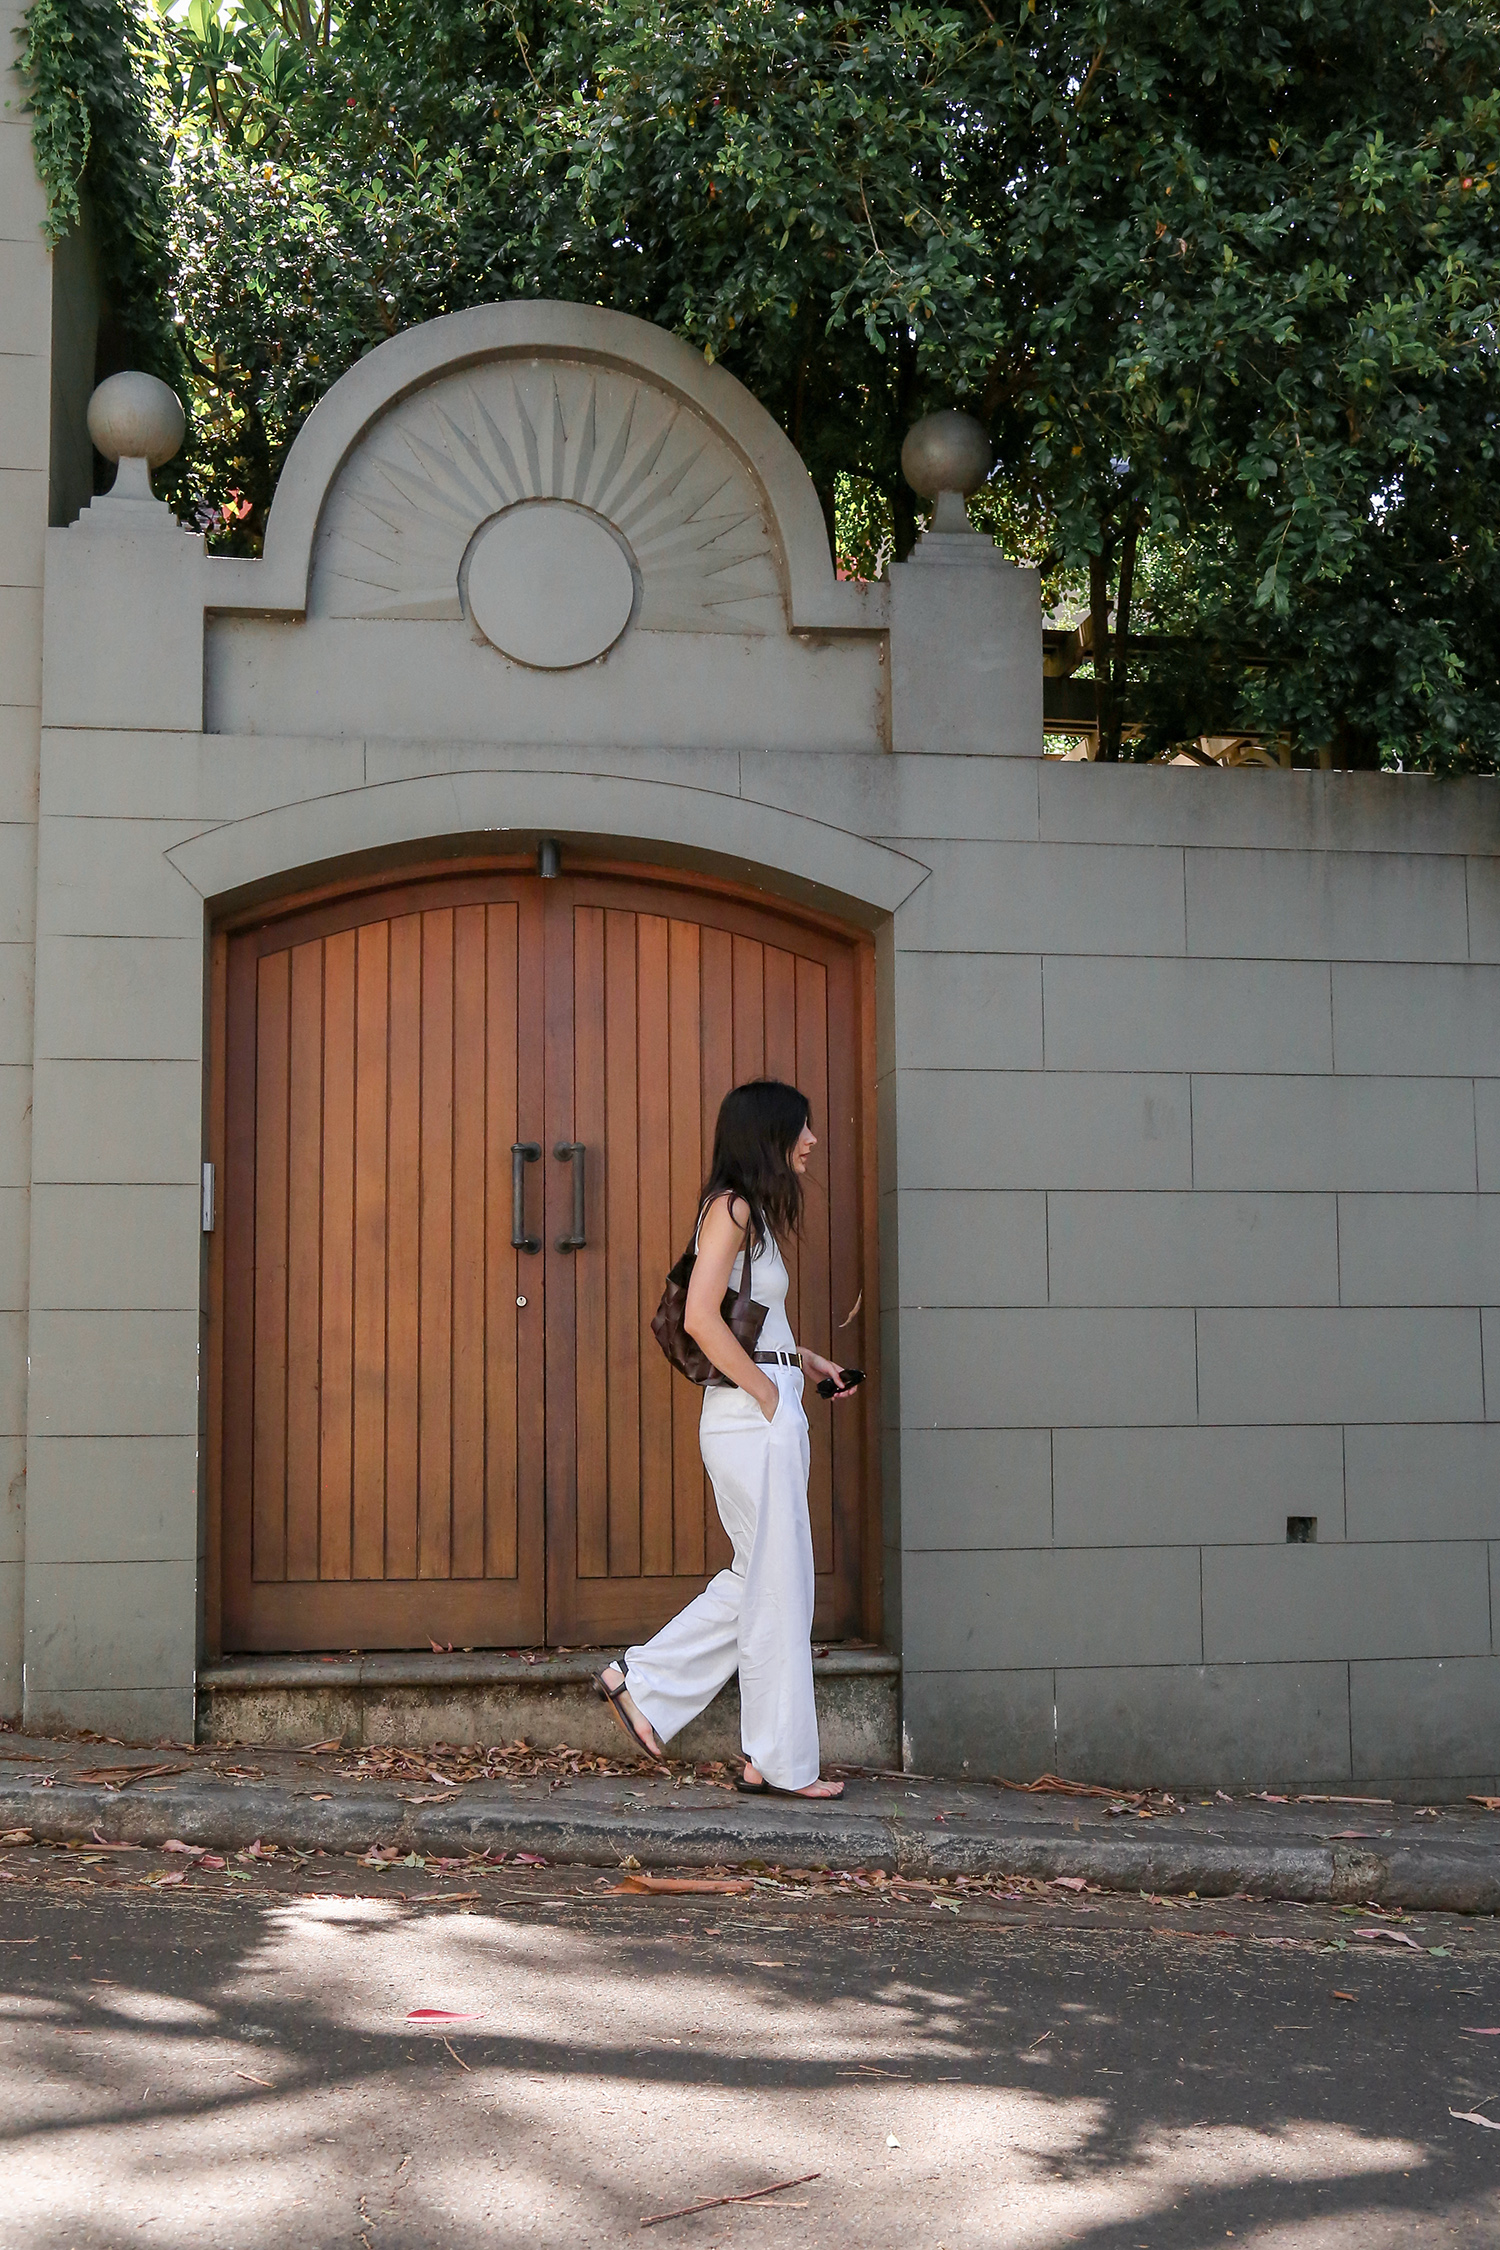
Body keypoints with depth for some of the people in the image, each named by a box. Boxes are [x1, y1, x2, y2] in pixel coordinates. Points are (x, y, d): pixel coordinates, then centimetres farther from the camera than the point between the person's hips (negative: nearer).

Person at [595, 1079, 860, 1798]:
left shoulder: (753, 1213, 17)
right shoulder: (731, 1207, -12)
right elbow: (701, 1318, -22)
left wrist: (808, 1360, 14)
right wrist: (768, 1391, -16)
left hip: (771, 1419, 9)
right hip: (752, 1418, -9)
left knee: (758, 1580, 15)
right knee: (778, 1589, -1)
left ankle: (641, 1684, 23)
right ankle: (782, 1764, 9)